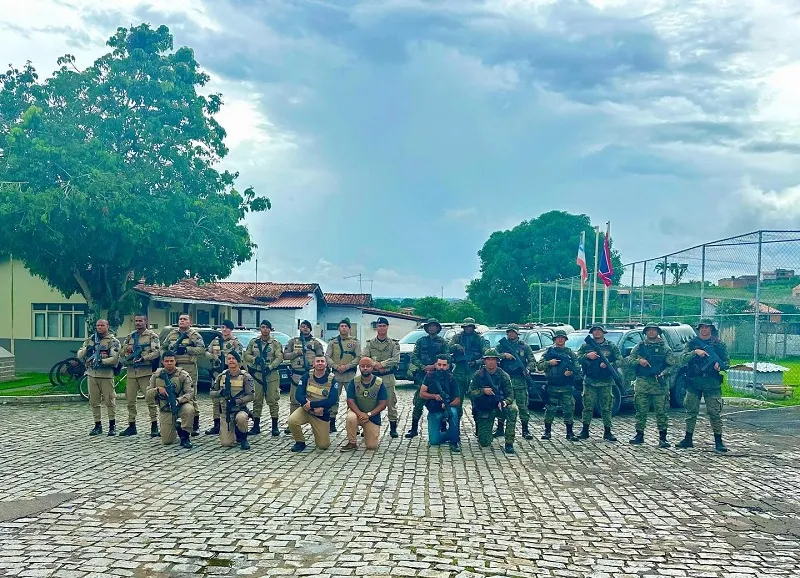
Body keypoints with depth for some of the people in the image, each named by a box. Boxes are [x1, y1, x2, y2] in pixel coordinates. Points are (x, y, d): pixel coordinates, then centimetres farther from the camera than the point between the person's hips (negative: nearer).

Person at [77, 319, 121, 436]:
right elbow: (79, 355, 10)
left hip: (106, 374, -5)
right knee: (94, 402, 8)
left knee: (109, 401, -4)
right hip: (92, 374, 5)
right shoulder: (90, 340, 15)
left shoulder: (113, 341, 0)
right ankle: (97, 425, 16)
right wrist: (86, 349, -9)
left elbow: (114, 358, -11)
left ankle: (112, 425, 4)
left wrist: (102, 361, -22)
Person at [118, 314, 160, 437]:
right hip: (131, 372, 6)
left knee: (150, 399, -5)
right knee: (130, 400, 8)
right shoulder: (130, 337, 16)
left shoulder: (152, 336, -1)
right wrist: (126, 348, -3)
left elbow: (156, 352, -12)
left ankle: (154, 426, 0)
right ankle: (131, 426, 18)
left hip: (146, 372, -6)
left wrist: (143, 358, -24)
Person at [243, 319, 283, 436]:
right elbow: (246, 355, 8)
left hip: (272, 375, -2)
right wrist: (254, 359, -11)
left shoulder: (275, 343, 0)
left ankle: (275, 426, 5)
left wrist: (270, 367, -21)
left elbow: (279, 357, -8)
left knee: (272, 400, -1)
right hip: (257, 374, 3)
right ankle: (256, 426, 13)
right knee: (257, 400, 5)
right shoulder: (253, 342, 8)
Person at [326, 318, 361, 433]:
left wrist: (346, 366, -13)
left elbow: (358, 357, -2)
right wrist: (337, 367, -12)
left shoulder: (355, 342, 6)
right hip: (336, 374, 1)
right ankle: (332, 423, 9)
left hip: (350, 375, -1)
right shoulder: (332, 342, 10)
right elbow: (327, 357, 3)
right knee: (334, 399, 3)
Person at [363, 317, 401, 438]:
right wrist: (376, 366, -16)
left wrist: (381, 363, -17)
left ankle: (393, 428, 7)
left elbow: (396, 359, -9)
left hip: (388, 378, -1)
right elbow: (364, 359, -1)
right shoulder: (370, 343, 9)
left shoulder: (393, 344, 5)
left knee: (391, 403, 0)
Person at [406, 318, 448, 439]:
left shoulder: (442, 342, 9)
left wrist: (434, 366, -14)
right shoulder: (421, 341, 11)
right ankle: (414, 429, 4)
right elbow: (414, 358, 5)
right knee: (418, 403, -2)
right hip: (423, 375, 1)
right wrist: (424, 367, -10)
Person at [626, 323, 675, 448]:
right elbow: (628, 361, 8)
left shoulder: (665, 348, 10)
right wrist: (638, 361, -11)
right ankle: (639, 435, 13)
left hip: (660, 384, -1)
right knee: (641, 411, 4)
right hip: (642, 383, 1)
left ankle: (662, 438, 2)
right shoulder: (639, 347, 13)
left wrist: (663, 374, -15)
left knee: (661, 412, -3)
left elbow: (671, 365, 2)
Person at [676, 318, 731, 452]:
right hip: (693, 383, 2)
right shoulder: (692, 343, 7)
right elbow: (683, 359, -5)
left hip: (712, 385, -2)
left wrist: (720, 365, -16)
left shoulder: (719, 344, 5)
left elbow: (727, 362, 6)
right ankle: (688, 439, 16)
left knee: (715, 413, -3)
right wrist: (695, 352, -20)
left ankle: (718, 441, 3)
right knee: (691, 411, 7)